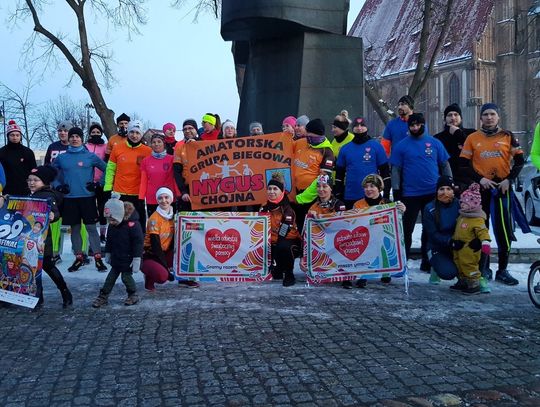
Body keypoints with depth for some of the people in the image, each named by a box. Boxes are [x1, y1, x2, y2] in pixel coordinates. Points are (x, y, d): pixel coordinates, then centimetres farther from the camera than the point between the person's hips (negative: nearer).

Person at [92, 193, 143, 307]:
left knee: (126, 276, 0)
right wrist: (107, 253, 19)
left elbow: (138, 242, -22)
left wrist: (137, 259, -20)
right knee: (111, 276, 12)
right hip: (116, 258, 7)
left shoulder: (132, 224, -25)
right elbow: (109, 240, 14)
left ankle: (133, 295, 21)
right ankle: (103, 296, 20)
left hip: (128, 258, -7)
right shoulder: (112, 225, -2)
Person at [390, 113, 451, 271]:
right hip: (410, 194, -2)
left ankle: (427, 262, 21)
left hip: (433, 193, 2)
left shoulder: (435, 143, 5)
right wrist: (396, 191, -4)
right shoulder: (401, 145, 1)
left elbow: (445, 165, 9)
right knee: (407, 228, 2)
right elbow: (396, 170, 1)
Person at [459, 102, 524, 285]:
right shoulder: (472, 138, 4)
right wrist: (480, 179, -10)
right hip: (481, 188, 0)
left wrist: (509, 179, -7)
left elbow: (519, 161, 7)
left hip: (502, 188, 0)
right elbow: (464, 164, 2)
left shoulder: (507, 136, 5)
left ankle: (503, 270, 9)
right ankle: (483, 268, 18)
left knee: (504, 230, -1)